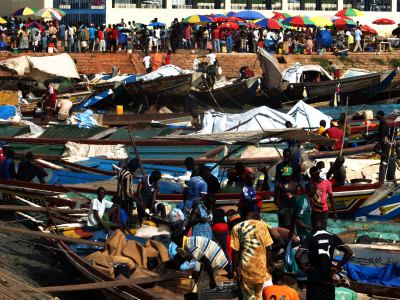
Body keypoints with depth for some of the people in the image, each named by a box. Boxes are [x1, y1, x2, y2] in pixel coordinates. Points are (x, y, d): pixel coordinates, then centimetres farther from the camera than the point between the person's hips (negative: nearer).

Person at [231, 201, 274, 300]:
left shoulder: (237, 228, -3)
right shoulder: (262, 225, -4)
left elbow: (235, 251, -4)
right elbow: (268, 247, -3)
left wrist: (235, 270, 3)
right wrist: (268, 265, 8)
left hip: (245, 268, 1)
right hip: (262, 267, -1)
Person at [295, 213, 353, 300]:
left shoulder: (310, 239, -8)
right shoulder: (333, 237, 2)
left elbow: (298, 256, -21)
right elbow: (349, 252, -2)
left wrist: (303, 268, -5)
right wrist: (338, 266, 6)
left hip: (314, 279, -3)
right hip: (328, 278, 3)